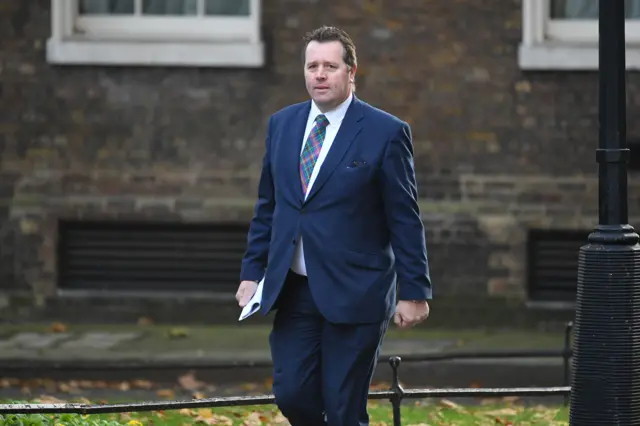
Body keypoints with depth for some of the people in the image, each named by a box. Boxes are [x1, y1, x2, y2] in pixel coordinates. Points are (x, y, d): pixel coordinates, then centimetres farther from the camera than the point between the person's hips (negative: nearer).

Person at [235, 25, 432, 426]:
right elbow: (267, 207, 16)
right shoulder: (282, 124, 9)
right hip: (294, 290, 5)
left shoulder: (386, 132, -6)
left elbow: (406, 220, -5)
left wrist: (413, 292, -7)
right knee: (291, 393, -1)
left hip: (354, 295, -5)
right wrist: (252, 272, 10)